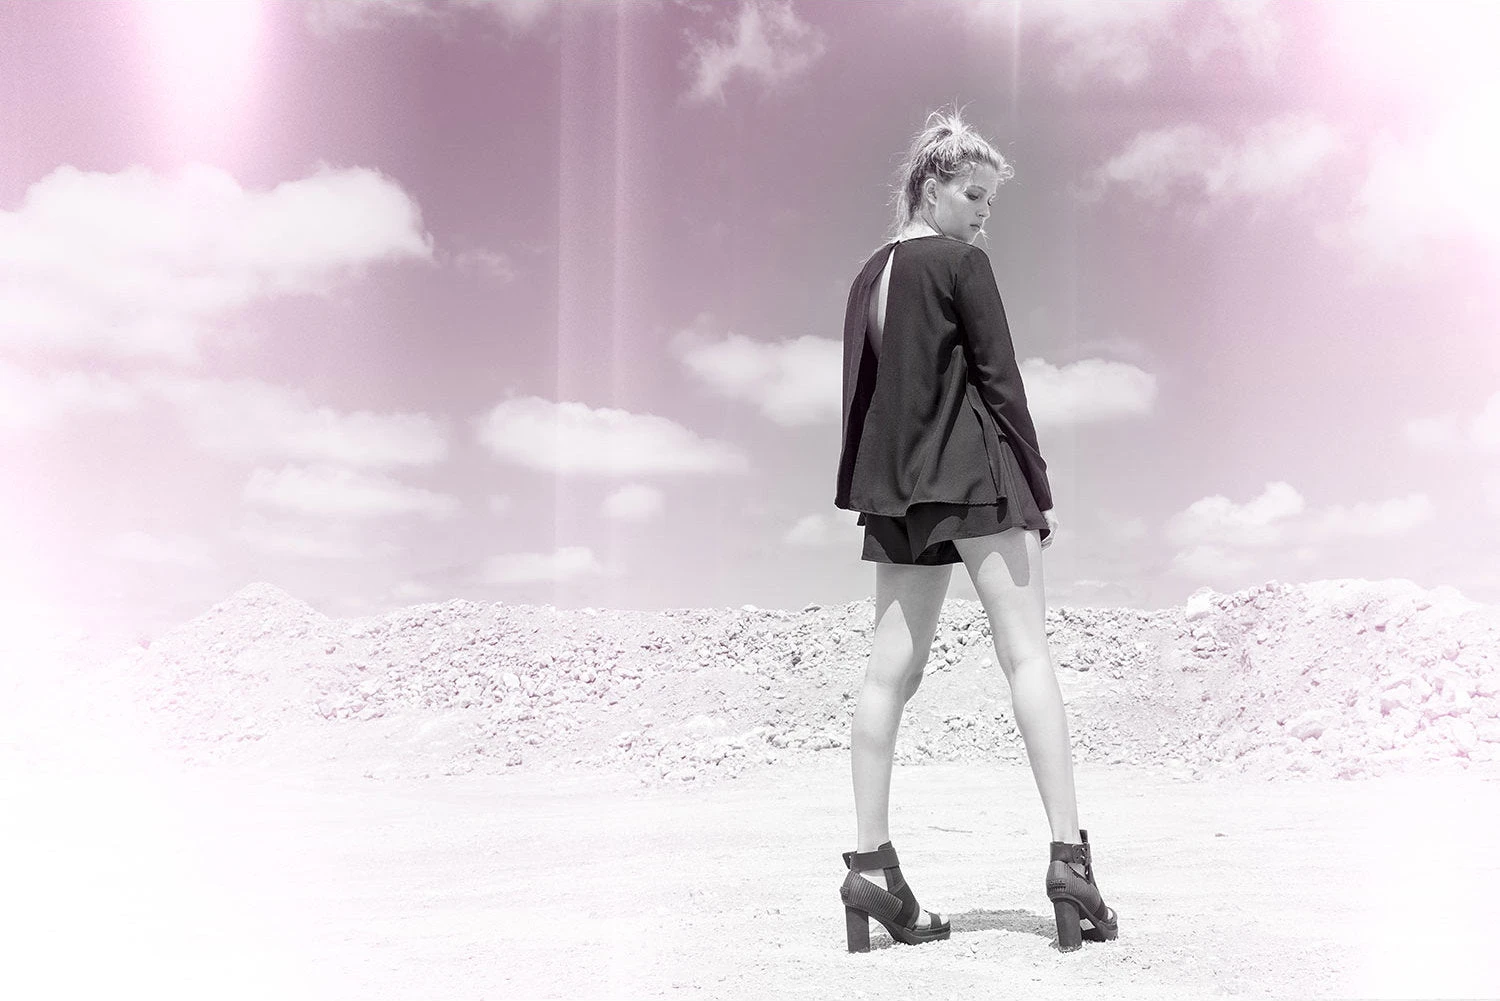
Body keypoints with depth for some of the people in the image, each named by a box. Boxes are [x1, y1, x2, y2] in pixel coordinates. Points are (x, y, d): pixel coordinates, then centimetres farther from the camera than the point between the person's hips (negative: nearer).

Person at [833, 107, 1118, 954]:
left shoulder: (870, 277, 15)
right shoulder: (962, 264, -6)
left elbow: (861, 396, 15)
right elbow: (1001, 381, -8)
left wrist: (872, 496, 17)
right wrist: (1040, 489, -4)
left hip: (897, 490, 7)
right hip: (975, 476, -7)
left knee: (892, 669, 4)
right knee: (1028, 654, -4)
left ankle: (872, 862, 4)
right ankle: (1070, 857, -7)